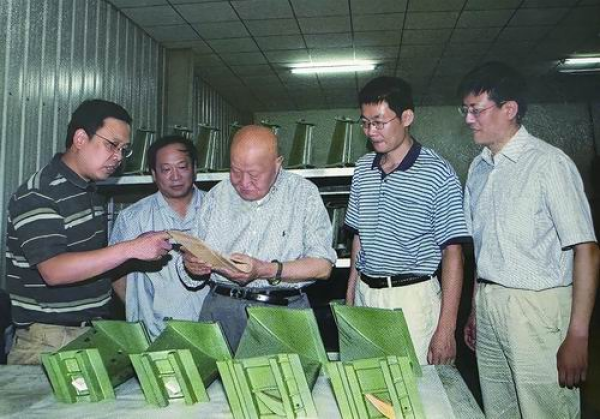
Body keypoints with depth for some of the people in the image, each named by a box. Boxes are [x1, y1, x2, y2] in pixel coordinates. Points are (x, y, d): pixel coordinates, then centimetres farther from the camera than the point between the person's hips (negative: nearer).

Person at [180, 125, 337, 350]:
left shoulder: (304, 193, 1)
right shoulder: (218, 194, 12)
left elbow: (323, 265, -6)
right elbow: (199, 254, 17)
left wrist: (266, 270, -17)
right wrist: (192, 263, -6)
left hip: (284, 312, -2)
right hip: (221, 306, 2)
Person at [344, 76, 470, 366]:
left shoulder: (438, 174, -10)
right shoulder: (363, 168, 8)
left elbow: (452, 253, -10)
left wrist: (446, 328, -14)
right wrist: (350, 295, 12)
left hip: (412, 297, -5)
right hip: (365, 293, 5)